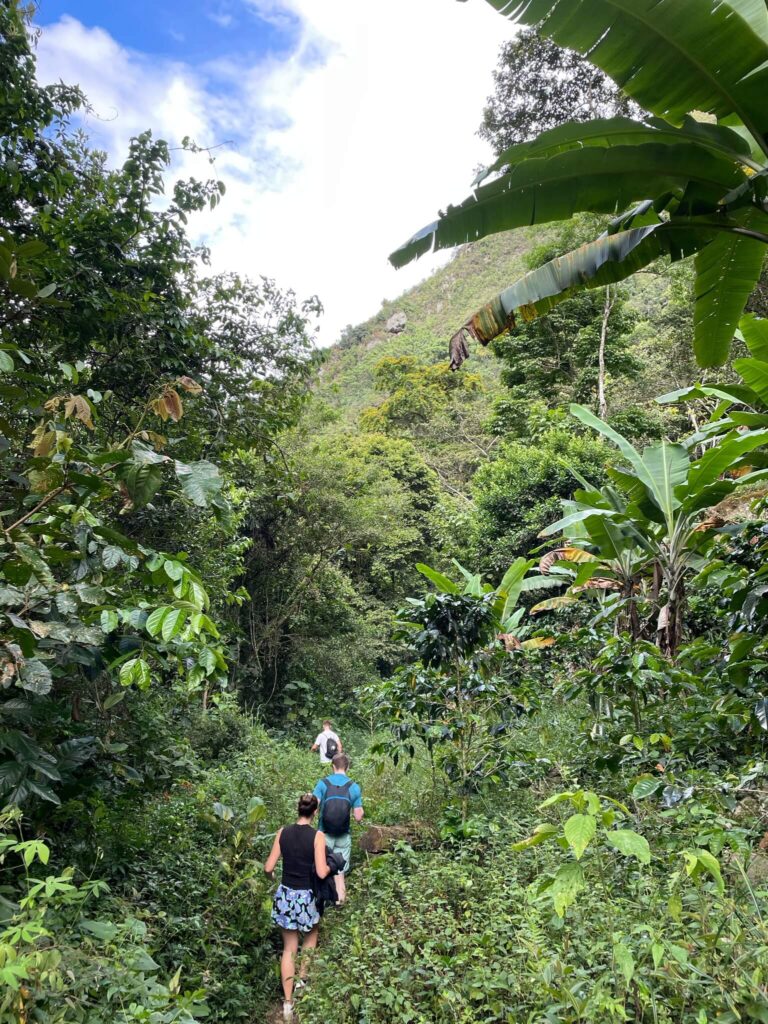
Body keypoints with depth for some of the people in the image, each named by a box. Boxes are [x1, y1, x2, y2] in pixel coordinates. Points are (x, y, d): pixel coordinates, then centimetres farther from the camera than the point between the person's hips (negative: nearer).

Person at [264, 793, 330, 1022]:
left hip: (285, 895, 3)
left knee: (289, 948, 15)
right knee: (311, 936, 27)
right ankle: (301, 980, 27)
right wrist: (330, 866, 4)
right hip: (306, 897, -3)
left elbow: (268, 868, -2)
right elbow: (321, 872, -17)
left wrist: (272, 877, 20)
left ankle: (288, 1003, 18)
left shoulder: (283, 833, -6)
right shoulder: (317, 836, -16)